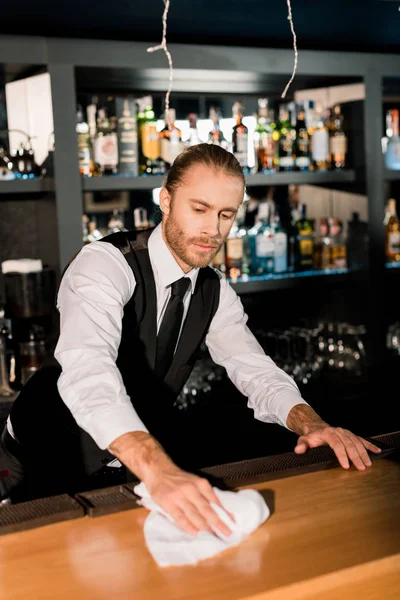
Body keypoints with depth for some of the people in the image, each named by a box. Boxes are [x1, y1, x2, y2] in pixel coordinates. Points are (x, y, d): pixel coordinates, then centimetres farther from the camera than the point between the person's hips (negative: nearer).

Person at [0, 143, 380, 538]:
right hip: (46, 464, -6)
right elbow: (87, 372, -42)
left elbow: (256, 373, -4)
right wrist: (159, 472, -58)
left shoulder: (216, 294, 0)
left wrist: (310, 424, -27)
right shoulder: (104, 265, -25)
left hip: (136, 458, 7)